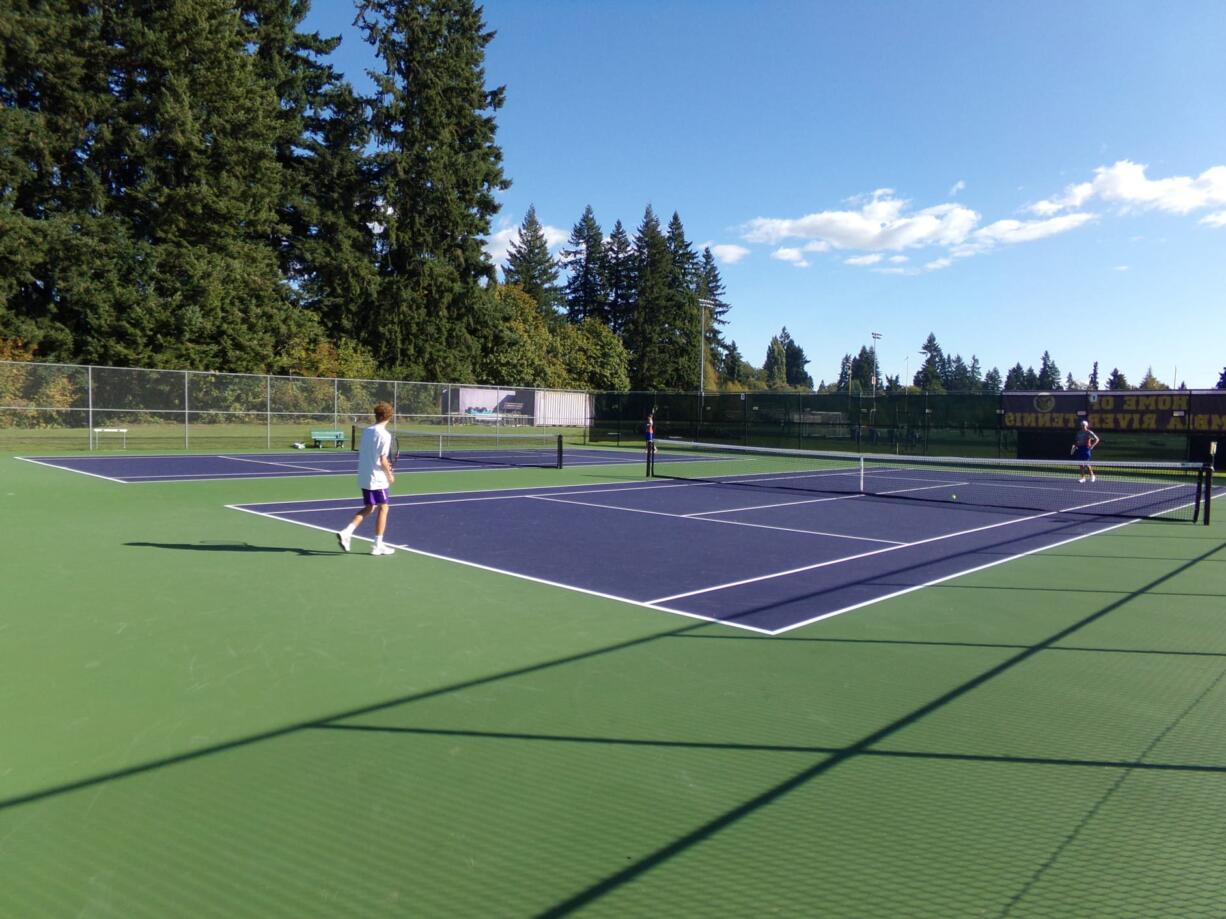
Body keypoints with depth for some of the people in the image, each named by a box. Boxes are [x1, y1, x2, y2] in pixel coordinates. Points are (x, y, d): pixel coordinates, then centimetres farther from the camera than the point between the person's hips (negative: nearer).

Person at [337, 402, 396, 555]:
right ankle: (378, 546, 9)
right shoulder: (384, 435, -16)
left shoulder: (366, 431, 6)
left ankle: (346, 532, 3)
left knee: (368, 508, 19)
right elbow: (382, 460, -19)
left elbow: (362, 454, 13)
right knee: (383, 508, 6)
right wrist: (390, 475, -3)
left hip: (363, 478, 7)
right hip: (377, 479, -7)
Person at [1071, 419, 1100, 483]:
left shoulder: (1089, 432, -6)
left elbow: (1097, 439, -4)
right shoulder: (1079, 432, 12)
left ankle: (1092, 475, 11)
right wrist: (1075, 445, 5)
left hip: (1086, 448, -6)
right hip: (1080, 448, 6)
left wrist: (1092, 446, -11)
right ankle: (1083, 477, 10)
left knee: (1086, 463, -9)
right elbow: (1077, 441, 21)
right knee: (1081, 463, 5)